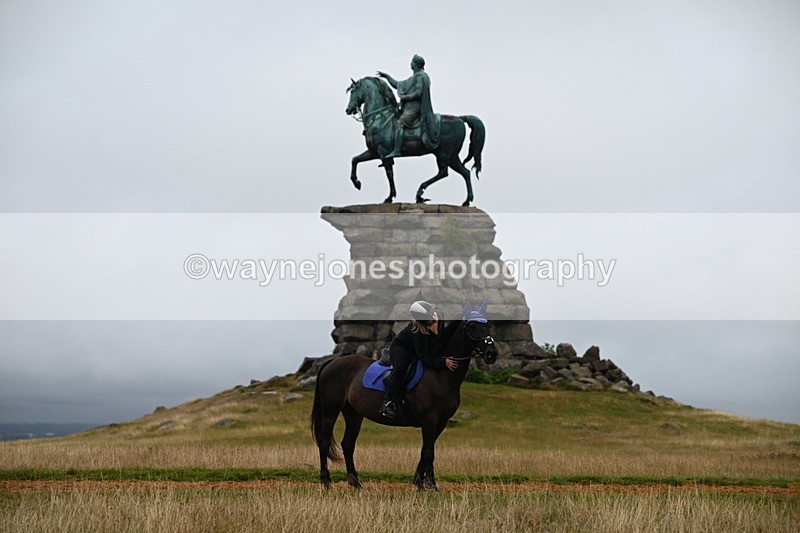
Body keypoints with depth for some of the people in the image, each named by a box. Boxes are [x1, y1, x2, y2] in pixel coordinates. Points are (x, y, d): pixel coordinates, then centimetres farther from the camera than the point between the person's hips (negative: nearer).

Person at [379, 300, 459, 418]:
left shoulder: (440, 314, -22)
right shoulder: (419, 332, -40)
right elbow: (424, 358, -36)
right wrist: (443, 362, -45)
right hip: (401, 347, -8)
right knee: (401, 369, -33)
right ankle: (386, 403, -30)